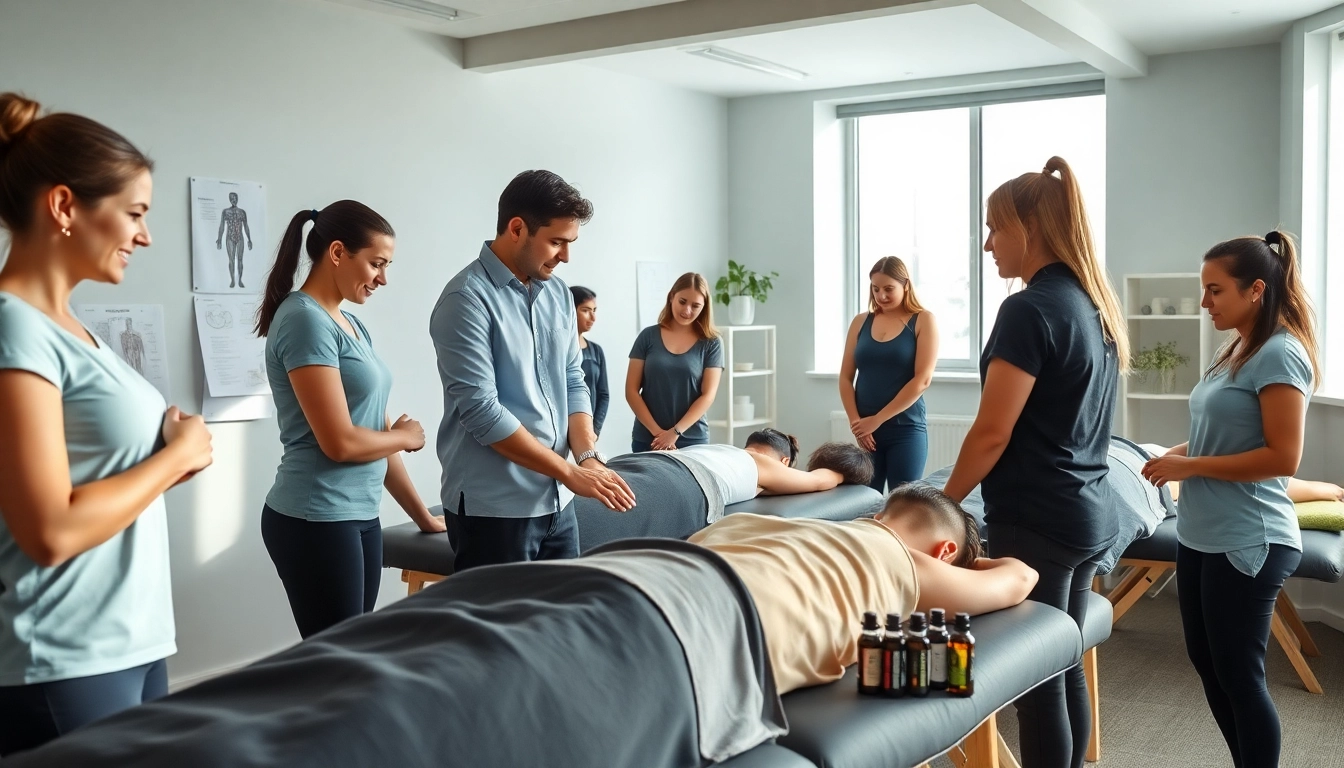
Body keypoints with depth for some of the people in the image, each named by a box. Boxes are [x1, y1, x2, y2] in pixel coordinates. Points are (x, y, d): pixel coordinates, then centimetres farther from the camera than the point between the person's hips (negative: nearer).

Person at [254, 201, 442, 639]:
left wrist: (423, 517, 19)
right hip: (315, 521, -8)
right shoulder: (305, 320, -14)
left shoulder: (350, 324, 12)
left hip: (360, 516, 8)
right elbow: (340, 442, -20)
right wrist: (405, 436, 0)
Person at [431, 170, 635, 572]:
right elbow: (480, 410, -20)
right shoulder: (467, 300, -15)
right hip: (494, 507, -7)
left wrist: (589, 456, -5)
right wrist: (569, 471, -17)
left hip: (556, 501, 7)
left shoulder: (558, 293, 9)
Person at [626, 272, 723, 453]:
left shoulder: (711, 343, 2)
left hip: (692, 441, 0)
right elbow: (632, 391, 1)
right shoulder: (648, 336, 3)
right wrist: (656, 431, -9)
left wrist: (675, 432, -13)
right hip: (647, 439, 0)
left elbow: (708, 395, -4)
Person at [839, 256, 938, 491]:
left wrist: (877, 419, -11)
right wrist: (855, 421, -6)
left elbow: (922, 379, -9)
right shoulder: (861, 322, 9)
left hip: (905, 429, -3)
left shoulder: (923, 321, 0)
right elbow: (846, 377, 8)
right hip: (864, 430, 3)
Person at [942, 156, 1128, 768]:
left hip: (1036, 521, -9)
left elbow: (992, 434, -17)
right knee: (1065, 670, 17)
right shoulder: (1097, 306, 10)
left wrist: (944, 503, -4)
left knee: (1036, 679, 1)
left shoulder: (1030, 309, -17)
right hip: (1090, 513, 9)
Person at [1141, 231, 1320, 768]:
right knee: (1208, 663, 18)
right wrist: (1182, 453, 4)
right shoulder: (1237, 350, 11)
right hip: (1202, 536, 9)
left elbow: (1282, 457, -21)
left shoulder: (1280, 354, -15)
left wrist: (1190, 467, -17)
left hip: (1248, 543, -9)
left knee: (1238, 674, 1)